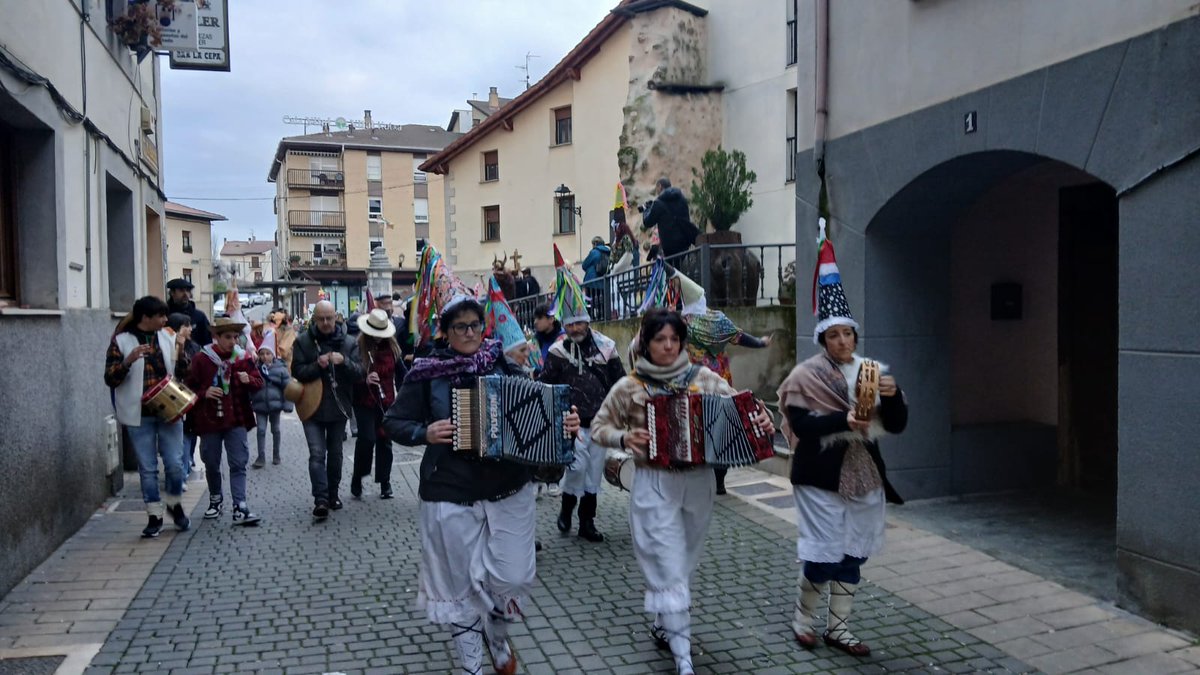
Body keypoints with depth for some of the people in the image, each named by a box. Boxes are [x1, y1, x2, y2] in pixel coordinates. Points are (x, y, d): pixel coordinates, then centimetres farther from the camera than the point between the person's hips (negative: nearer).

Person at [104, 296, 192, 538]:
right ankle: (154, 515, 17)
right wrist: (128, 360, -22)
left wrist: (180, 352, -12)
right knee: (147, 468, 5)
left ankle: (174, 504, 26)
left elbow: (184, 374, 5)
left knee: (175, 464, 1)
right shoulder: (121, 341, -2)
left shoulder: (168, 338, 5)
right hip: (139, 414, -2)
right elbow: (110, 379, -6)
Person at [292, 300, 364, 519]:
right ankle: (320, 500, -9)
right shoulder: (303, 341, -3)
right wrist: (318, 365, -24)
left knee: (335, 454, 14)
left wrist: (344, 361, -24)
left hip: (339, 407, 2)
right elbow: (297, 372, -8)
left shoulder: (348, 342, -1)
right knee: (317, 454, -10)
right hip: (313, 408, -2)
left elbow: (359, 373, -5)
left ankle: (333, 494, 28)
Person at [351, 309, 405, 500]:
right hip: (364, 403, -4)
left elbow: (401, 371, 13)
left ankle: (385, 482, 18)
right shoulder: (357, 348, -12)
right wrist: (364, 381, -27)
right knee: (367, 438, -14)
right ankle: (357, 477, 8)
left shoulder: (391, 346, 1)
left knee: (385, 440, 8)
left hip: (387, 403, 4)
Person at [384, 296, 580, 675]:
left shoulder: (504, 365, 2)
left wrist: (564, 424, -11)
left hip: (509, 490, 1)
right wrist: (425, 433, -14)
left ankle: (498, 637, 36)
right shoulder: (426, 373, -2)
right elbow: (394, 422, 3)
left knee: (513, 577, 3)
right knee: (461, 584, 9)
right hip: (451, 496, -1)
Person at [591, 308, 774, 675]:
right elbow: (599, 428, 1)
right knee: (671, 570, -5)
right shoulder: (630, 387, -5)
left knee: (682, 565, 18)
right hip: (655, 485, -3)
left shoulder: (703, 378, 0)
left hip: (698, 482, 4)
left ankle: (662, 625, 41)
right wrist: (623, 438, -18)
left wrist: (761, 420, -23)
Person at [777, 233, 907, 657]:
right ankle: (802, 617, 24)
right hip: (821, 476, -5)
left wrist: (892, 396, -15)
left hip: (863, 474, 5)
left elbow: (897, 425, 5)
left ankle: (838, 629, 25)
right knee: (823, 555, -2)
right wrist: (844, 420, -29)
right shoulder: (807, 375, -7)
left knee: (853, 557, 11)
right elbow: (801, 424, -17)